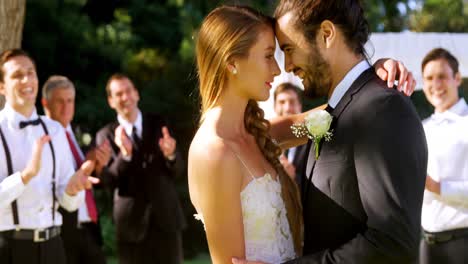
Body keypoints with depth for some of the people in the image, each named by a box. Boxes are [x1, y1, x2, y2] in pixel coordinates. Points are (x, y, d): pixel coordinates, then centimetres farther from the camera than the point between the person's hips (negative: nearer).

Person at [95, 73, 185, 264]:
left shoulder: (158, 125, 5)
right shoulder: (106, 135, 0)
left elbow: (177, 170, 2)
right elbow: (107, 180, -8)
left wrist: (170, 155, -21)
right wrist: (124, 155, -25)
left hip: (166, 216, 1)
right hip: (132, 221, -1)